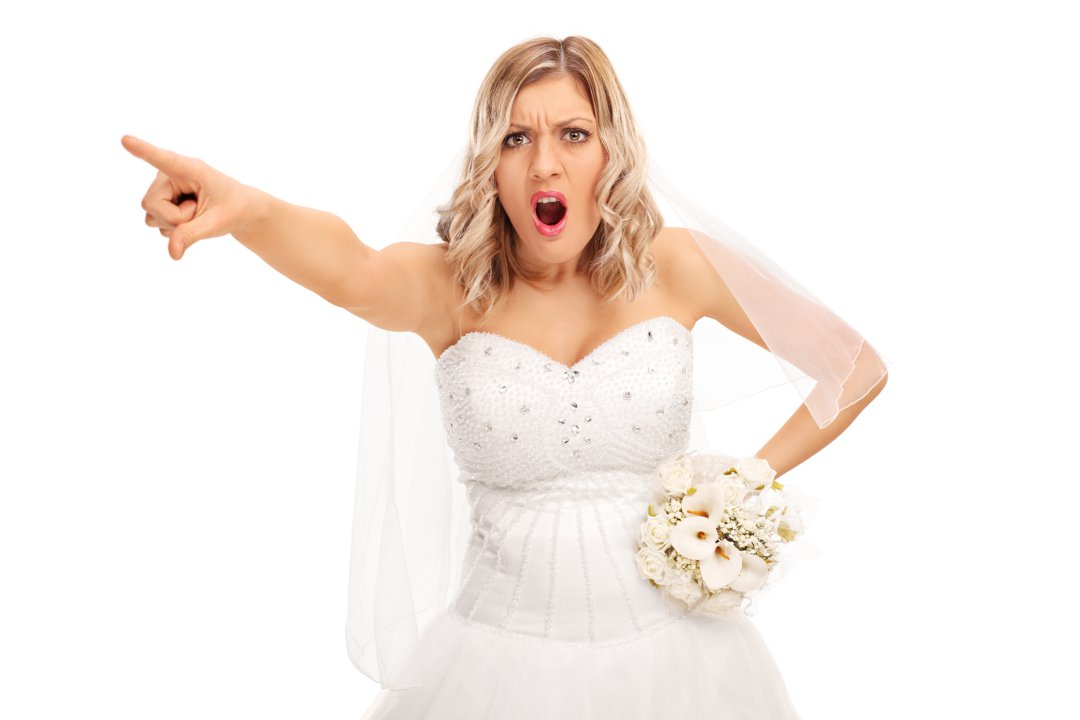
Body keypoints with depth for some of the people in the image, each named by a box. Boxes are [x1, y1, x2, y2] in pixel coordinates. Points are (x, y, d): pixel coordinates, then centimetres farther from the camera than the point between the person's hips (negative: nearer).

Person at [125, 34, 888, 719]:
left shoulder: (671, 266, -5)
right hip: (504, 657, 0)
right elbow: (355, 273, -32)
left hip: (668, 648, 1)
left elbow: (860, 371, 3)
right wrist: (244, 207, -52)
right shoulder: (449, 286, -7)